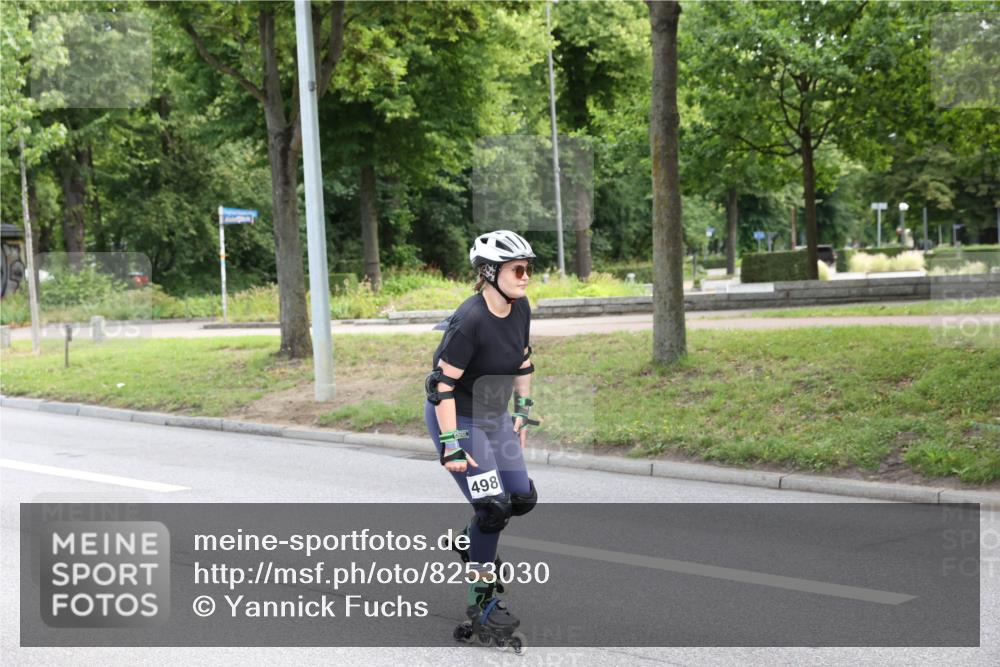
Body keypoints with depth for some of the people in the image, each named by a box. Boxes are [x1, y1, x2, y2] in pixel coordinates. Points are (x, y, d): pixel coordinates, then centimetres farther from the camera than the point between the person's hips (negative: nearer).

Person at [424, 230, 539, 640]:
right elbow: (442, 384, -25)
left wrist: (522, 411, 12)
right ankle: (482, 603, 4)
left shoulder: (520, 308, -4)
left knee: (523, 499, 4)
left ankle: (474, 542, 32)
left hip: (494, 416, 8)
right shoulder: (470, 321, -27)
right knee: (493, 506, -11)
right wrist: (451, 444, -25)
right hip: (458, 418, -7)